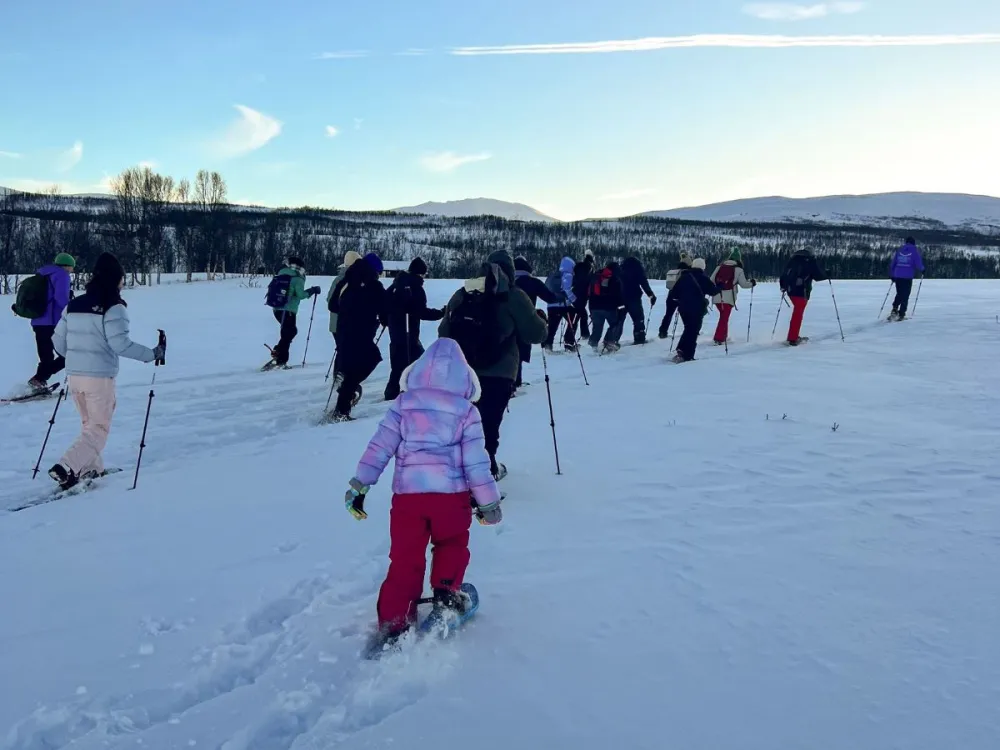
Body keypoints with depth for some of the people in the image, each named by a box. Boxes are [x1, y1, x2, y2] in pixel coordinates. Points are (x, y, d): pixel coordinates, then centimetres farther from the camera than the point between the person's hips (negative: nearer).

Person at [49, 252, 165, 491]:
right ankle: (66, 468, -10)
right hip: (99, 377, -7)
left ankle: (90, 468, 25)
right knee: (99, 428, 3)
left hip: (74, 375, 7)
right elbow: (120, 343, -20)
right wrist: (151, 354, -10)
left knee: (90, 423, 22)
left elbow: (58, 341, 11)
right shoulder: (113, 307, -12)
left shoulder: (73, 305, 9)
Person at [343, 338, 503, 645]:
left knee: (405, 561, 9)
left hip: (407, 494, 1)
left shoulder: (403, 405, 7)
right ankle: (446, 591, 18)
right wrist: (488, 501, 9)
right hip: (451, 494, -1)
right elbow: (476, 462, 1)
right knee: (453, 544, 27)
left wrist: (360, 485, 8)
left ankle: (393, 624, 10)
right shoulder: (467, 412, 4)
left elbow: (378, 447, 4)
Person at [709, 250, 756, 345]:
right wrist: (752, 283, 21)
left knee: (723, 316, 21)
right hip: (728, 297, -4)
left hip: (717, 297, 4)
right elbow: (743, 284, 2)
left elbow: (711, 280, 11)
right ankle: (719, 339, -12)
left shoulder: (719, 266, 11)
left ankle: (723, 336, 25)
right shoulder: (738, 269, 0)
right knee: (724, 318, -3)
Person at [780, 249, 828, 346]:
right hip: (801, 291, -6)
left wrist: (783, 285, 27)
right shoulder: (811, 261, -1)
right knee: (798, 314, -5)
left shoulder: (793, 259, 15)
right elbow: (818, 276, -3)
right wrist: (826, 275, 17)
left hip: (790, 290, 6)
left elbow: (785, 273, 16)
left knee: (797, 312, 19)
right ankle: (792, 339, -8)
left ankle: (793, 336, 19)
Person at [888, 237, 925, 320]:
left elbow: (892, 264, 12)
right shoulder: (915, 251, -1)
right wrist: (922, 270, 15)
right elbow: (918, 264, -7)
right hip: (908, 277, -4)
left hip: (897, 276, 4)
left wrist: (892, 275, 20)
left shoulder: (899, 250, 10)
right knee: (905, 296, 4)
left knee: (899, 294, 18)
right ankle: (901, 314, 1)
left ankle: (894, 309, 0)